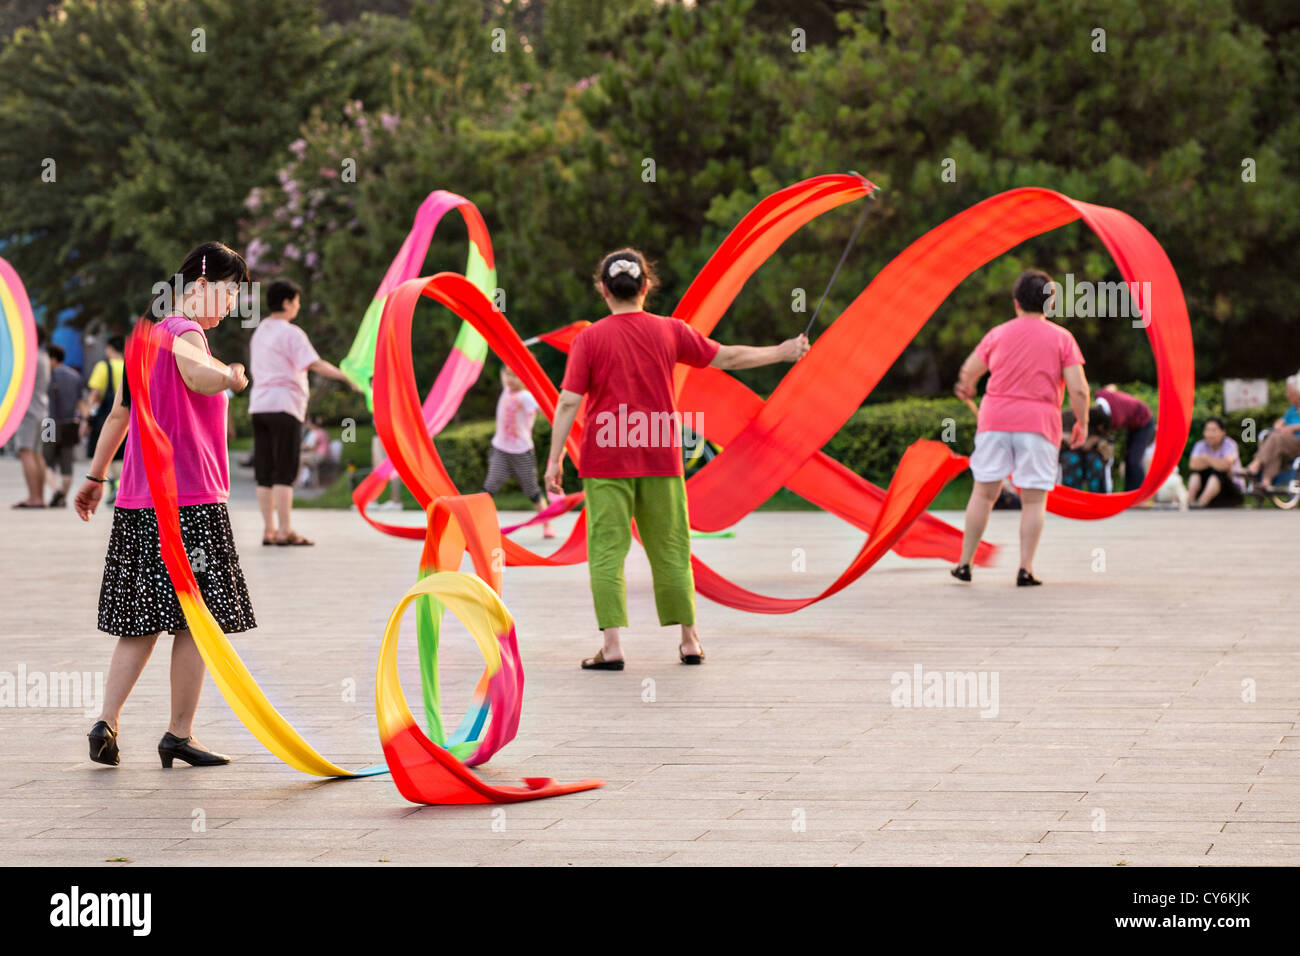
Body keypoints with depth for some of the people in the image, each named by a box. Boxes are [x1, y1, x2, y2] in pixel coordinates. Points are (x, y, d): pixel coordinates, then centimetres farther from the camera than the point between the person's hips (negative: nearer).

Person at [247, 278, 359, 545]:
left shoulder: (260, 332, 17)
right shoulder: (291, 333, -9)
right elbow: (315, 364, -22)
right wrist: (348, 378, -28)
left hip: (259, 405, 8)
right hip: (284, 405, -8)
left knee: (265, 473, 6)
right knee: (285, 473, -7)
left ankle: (268, 530, 6)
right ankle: (284, 531, -9)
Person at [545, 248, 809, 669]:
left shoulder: (589, 339, -5)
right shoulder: (670, 331, 3)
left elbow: (569, 402, -9)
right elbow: (727, 357, 12)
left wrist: (554, 458, -4)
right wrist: (782, 352, 26)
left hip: (606, 462, -3)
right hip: (660, 460, 3)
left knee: (607, 551, -3)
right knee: (671, 549, 12)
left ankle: (612, 646, -11)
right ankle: (690, 641, 17)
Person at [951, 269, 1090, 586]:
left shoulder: (998, 334, 7)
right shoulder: (1062, 338, 0)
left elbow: (969, 371, 17)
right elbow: (1078, 388, -7)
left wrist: (967, 388, 40)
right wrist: (1082, 423, 7)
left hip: (995, 417, 2)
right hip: (1039, 422, -2)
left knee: (983, 492, 9)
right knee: (1034, 500, 2)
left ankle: (965, 563, 11)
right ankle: (1025, 568, -5)